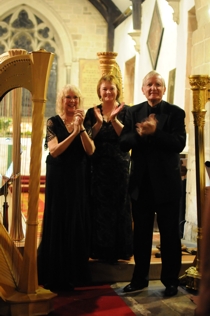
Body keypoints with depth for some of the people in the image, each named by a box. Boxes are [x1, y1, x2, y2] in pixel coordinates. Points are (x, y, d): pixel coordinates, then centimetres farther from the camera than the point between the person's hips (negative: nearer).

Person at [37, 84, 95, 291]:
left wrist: (81, 128, -17)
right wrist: (73, 132, -21)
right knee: (58, 223, 1)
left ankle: (75, 273, 19)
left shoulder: (84, 122, 6)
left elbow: (90, 151, -6)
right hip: (59, 178, -3)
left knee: (78, 223, 6)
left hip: (79, 179, 3)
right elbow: (54, 151, -14)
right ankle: (56, 275, 12)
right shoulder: (53, 122, -3)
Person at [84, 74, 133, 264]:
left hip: (120, 166, -2)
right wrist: (99, 122, -17)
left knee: (119, 206, 3)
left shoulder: (126, 111, 0)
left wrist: (114, 119, -22)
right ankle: (100, 249, 15)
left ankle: (118, 250, 14)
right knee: (98, 207, 3)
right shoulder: (92, 112, 7)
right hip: (97, 166, 2)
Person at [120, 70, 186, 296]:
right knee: (141, 233, 13)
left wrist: (154, 131, -24)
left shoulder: (176, 112, -3)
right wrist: (139, 133, -19)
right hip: (141, 182, 3)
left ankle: (171, 281, 20)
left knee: (169, 233, 6)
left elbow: (179, 144, -16)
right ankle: (139, 278, 26)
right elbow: (123, 143, -2)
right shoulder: (133, 112, 7)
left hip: (166, 182, -3)